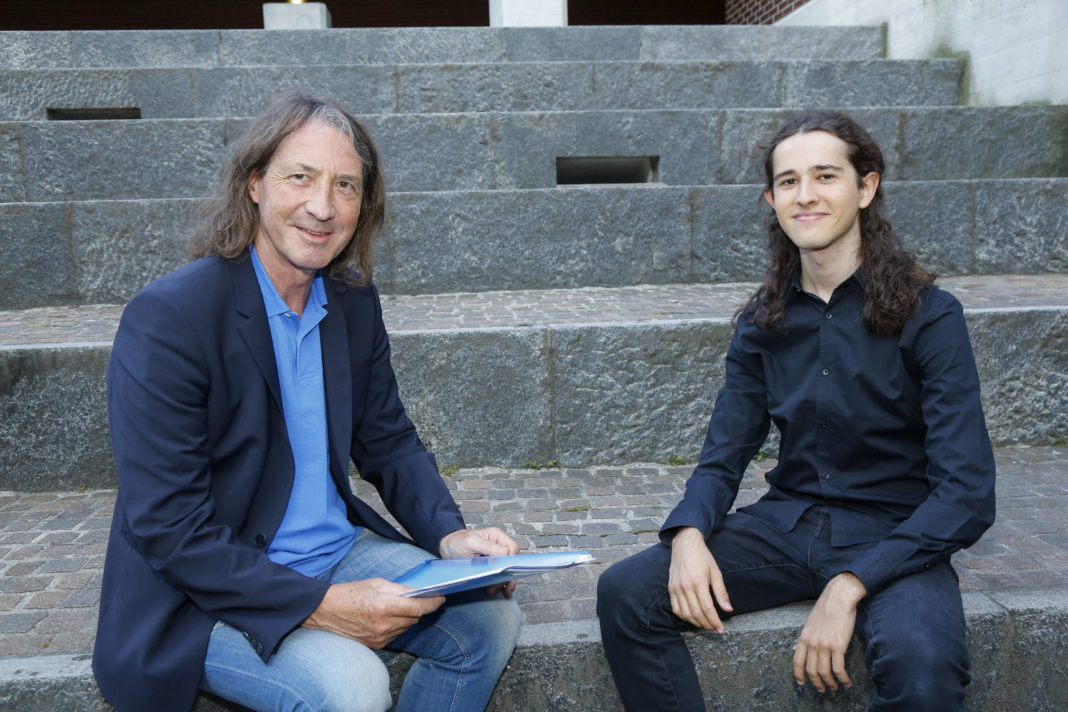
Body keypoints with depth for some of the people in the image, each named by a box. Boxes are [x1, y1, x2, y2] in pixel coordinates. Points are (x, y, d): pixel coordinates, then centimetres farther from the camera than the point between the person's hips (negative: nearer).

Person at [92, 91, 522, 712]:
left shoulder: (355, 300, 1)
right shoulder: (167, 318, -20)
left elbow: (389, 441, 9)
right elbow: (166, 527, -20)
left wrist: (450, 533, -8)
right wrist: (317, 605, -24)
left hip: (342, 553, 6)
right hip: (206, 594, -6)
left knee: (492, 618, -5)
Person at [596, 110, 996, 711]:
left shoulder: (929, 316, -8)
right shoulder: (761, 323, 5)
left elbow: (967, 493, -13)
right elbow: (724, 458, 5)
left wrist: (848, 588, -24)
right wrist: (688, 535, -17)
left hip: (894, 537, -3)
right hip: (786, 524, 3)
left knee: (923, 662, -35)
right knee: (625, 593, -16)